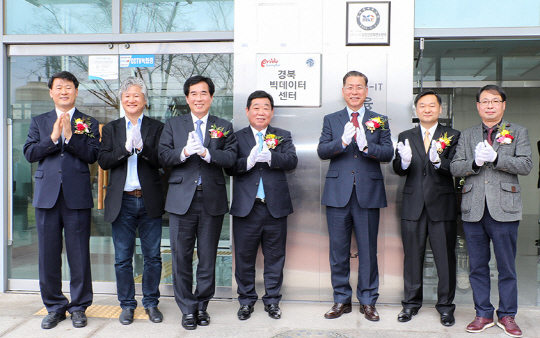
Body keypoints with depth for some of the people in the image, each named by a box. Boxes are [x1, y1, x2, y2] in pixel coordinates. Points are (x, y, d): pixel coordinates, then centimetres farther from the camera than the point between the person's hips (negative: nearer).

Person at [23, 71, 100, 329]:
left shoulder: (89, 123, 8)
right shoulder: (39, 122, 15)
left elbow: (92, 155, -6)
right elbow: (29, 153, 3)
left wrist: (70, 136, -15)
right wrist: (53, 137, -9)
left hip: (77, 196, -2)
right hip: (47, 196, 2)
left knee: (79, 255, 2)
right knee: (48, 255, 7)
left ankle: (79, 306, 17)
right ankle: (54, 306, 22)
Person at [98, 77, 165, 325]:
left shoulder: (157, 127, 5)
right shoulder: (111, 129, 10)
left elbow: (161, 160, -6)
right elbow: (103, 161, -1)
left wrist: (142, 148, -23)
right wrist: (126, 148, -16)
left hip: (149, 201, -1)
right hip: (122, 201, 1)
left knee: (153, 256, 6)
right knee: (122, 258, 8)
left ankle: (151, 302, 22)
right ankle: (127, 305, 23)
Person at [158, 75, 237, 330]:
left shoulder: (224, 127, 9)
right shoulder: (173, 125, 11)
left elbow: (231, 158, -5)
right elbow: (162, 157, -1)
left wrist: (206, 153, -21)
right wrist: (183, 152, -19)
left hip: (212, 200, 0)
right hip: (182, 200, 0)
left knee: (208, 257, 8)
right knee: (181, 257, 4)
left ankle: (202, 305, 24)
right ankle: (187, 309, 19)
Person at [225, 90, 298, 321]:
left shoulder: (283, 136, 9)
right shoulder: (237, 137, 7)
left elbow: (292, 161, -8)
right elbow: (229, 168, -5)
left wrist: (269, 157, -25)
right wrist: (249, 161, -24)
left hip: (276, 207, 1)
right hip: (246, 207, 0)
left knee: (275, 256, 10)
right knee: (244, 256, 9)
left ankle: (272, 300, 26)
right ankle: (246, 300, 26)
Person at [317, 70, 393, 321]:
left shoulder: (380, 121, 9)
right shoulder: (331, 120, 10)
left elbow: (388, 154, -3)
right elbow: (321, 151, -3)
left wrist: (366, 145, -21)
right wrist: (343, 141, -21)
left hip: (368, 194, 0)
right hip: (338, 194, 1)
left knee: (368, 250, 6)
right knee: (338, 250, 7)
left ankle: (368, 301, 21)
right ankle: (342, 300, 21)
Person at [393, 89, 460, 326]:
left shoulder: (452, 136, 4)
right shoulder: (405, 137, 9)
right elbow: (398, 170, -2)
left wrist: (439, 161, -27)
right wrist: (403, 161, -25)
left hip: (442, 205, -1)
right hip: (413, 205, 2)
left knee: (445, 257, 5)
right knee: (412, 256, 10)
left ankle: (445, 306, 21)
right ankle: (411, 302, 24)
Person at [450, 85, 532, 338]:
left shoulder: (518, 132, 9)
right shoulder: (467, 136, 14)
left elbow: (526, 165, -5)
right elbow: (455, 168, 4)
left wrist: (495, 158, -18)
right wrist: (475, 162, -15)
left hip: (504, 209, -2)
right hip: (473, 209, 2)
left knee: (506, 266, 5)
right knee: (477, 266, 8)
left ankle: (507, 315, 21)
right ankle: (483, 314, 21)